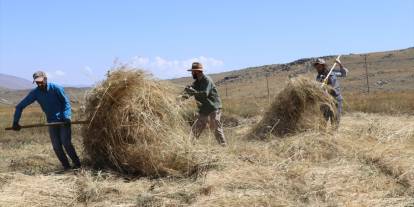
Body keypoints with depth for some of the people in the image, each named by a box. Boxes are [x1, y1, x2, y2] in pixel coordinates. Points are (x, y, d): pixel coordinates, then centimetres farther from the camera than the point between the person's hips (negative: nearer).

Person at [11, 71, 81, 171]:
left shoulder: (56, 88, -14)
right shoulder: (35, 93, -6)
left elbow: (66, 102, -8)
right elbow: (20, 106, -1)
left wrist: (66, 117, -22)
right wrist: (15, 122, -7)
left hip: (64, 120, -4)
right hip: (52, 122, 4)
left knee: (66, 142, -13)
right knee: (56, 146, -1)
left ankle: (77, 164, -2)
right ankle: (66, 166, 11)